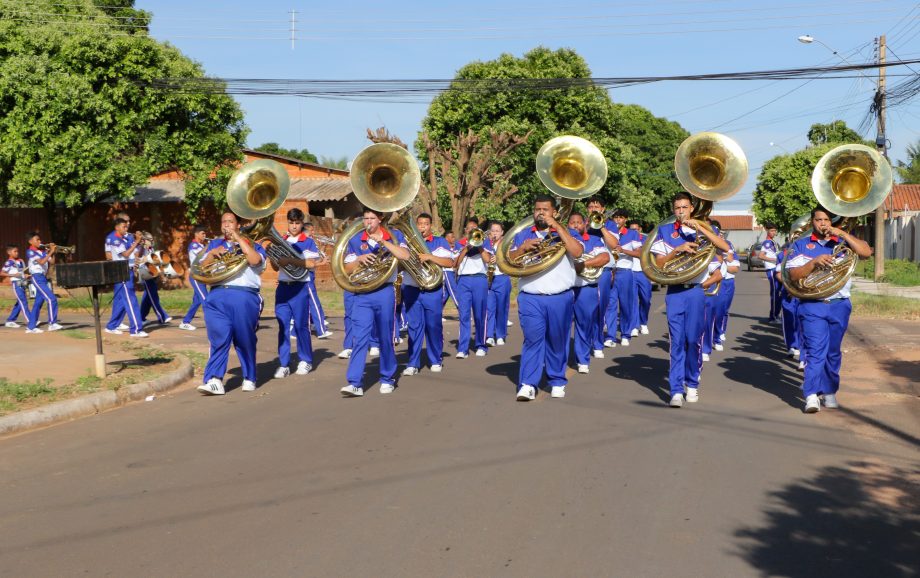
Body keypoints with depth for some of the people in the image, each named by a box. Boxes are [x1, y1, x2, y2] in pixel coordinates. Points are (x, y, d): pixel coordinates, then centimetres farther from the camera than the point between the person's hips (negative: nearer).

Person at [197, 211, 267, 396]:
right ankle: (214, 380, -18)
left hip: (244, 296, -2)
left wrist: (238, 238, -5)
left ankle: (249, 379, 13)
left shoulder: (250, 243, 14)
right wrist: (212, 254, -3)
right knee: (219, 339, -10)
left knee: (245, 339, 1)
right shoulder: (214, 244, 24)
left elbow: (255, 260, -9)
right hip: (218, 296, 2)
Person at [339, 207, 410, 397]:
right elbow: (347, 270, 6)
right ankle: (355, 383, -10)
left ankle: (387, 379, 21)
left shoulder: (394, 236, 4)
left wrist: (382, 241, -19)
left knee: (385, 337, 7)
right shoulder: (355, 240, 9)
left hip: (385, 293, -1)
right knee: (359, 338, -7)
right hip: (362, 295, 1)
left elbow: (404, 255, -15)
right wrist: (360, 259, -12)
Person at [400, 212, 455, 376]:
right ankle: (413, 364, 1)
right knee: (414, 326, -1)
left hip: (433, 291, -1)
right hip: (411, 290, 2)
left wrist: (429, 256, -17)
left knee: (434, 326, 1)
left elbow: (450, 262, -8)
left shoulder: (439, 242, 5)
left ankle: (435, 361, 13)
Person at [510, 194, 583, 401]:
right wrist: (523, 248, -12)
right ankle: (528, 384, -11)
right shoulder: (522, 235, 15)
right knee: (532, 339, -9)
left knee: (557, 341, 7)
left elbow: (577, 252, -12)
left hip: (560, 298, 0)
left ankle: (557, 382, 18)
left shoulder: (565, 233, 10)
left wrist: (557, 227, -13)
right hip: (530, 298, 0)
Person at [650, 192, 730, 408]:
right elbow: (658, 263, 1)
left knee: (694, 340, 1)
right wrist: (677, 249, -15)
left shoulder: (701, 230, 7)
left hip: (696, 291, 0)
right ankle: (676, 390, -6)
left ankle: (692, 384, 19)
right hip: (674, 291, 0)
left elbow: (725, 247, -9)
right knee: (677, 341, -4)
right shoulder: (664, 231, 7)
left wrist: (699, 228, -15)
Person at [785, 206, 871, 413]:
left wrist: (843, 233, -10)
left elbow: (866, 252, -5)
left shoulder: (842, 243, 12)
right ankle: (811, 395, -17)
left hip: (839, 305, 2)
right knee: (815, 351, -12)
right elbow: (793, 275, -2)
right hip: (812, 306, -2)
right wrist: (814, 262, -17)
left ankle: (829, 392, 19)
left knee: (833, 352, 9)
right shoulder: (801, 245, 9)